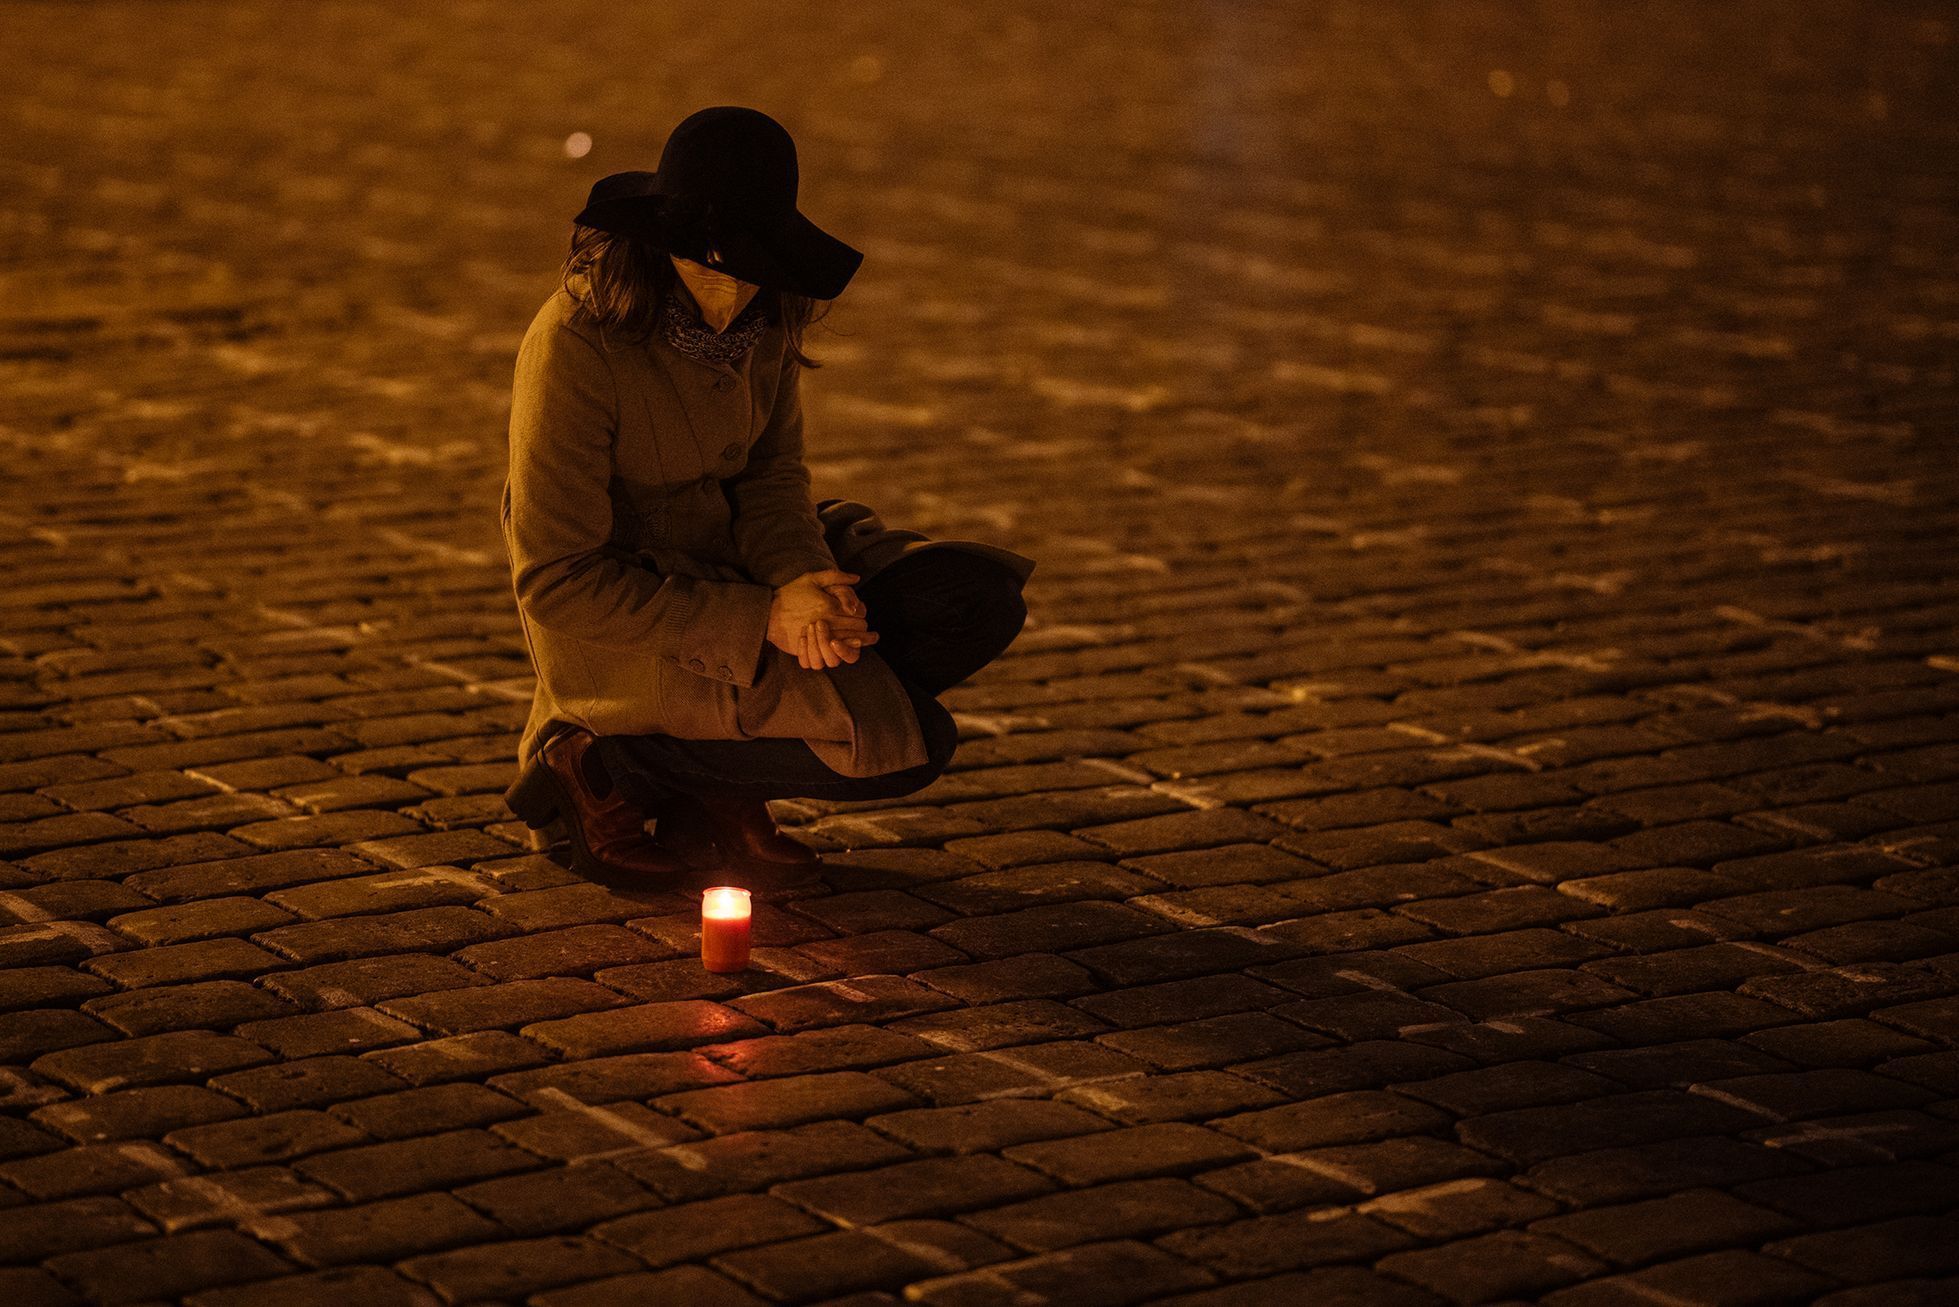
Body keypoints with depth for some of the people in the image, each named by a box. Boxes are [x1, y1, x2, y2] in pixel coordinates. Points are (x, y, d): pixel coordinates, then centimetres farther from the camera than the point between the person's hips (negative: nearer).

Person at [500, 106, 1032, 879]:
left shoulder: (767, 313, -5)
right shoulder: (576, 345, -25)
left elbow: (773, 474, 4)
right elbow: (558, 582, -23)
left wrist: (803, 582, -20)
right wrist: (761, 621, -26)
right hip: (617, 621, -7)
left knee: (981, 602, -7)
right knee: (904, 742, -20)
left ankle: (720, 787, 2)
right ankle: (603, 769, -5)